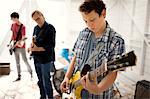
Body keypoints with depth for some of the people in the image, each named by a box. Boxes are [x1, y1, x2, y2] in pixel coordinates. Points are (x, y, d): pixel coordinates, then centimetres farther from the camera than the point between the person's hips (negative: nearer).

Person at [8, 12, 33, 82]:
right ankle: (19, 76, 21)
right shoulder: (13, 25, 8)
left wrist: (21, 42, -35)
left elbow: (23, 37, -18)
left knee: (25, 60, -4)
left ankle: (31, 73, 14)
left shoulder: (22, 27, -14)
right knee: (17, 62, 12)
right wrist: (10, 42, 15)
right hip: (15, 46, 7)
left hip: (21, 46, -7)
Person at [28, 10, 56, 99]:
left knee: (46, 82, 0)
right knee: (40, 81, 17)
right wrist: (32, 46, -3)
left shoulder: (50, 28, -9)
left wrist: (37, 49, -17)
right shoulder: (36, 28, 11)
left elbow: (51, 45, -14)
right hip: (37, 59, 6)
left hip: (46, 60, -6)